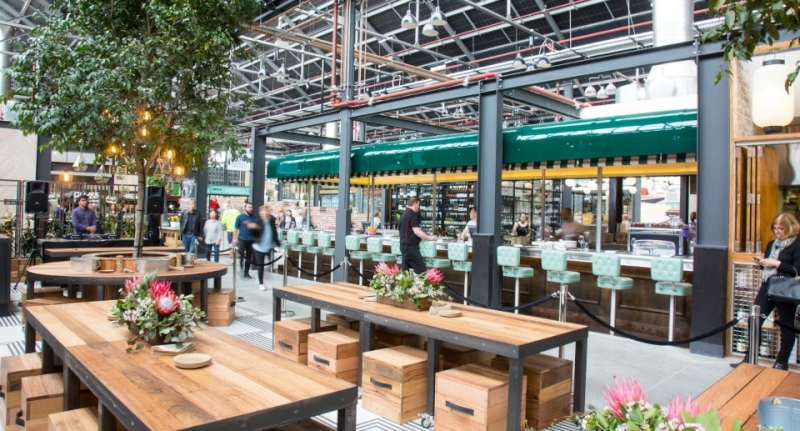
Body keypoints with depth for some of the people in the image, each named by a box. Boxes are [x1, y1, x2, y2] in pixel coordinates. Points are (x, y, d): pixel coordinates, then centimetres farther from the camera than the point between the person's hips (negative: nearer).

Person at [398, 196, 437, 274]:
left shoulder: (404, 214, 16)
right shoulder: (413, 214, -11)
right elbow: (416, 231, -18)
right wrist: (430, 238, -8)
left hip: (404, 246, 9)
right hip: (411, 247, -9)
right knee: (421, 271, -8)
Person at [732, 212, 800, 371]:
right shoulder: (771, 244, 15)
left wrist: (777, 263, -18)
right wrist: (761, 262, 3)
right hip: (767, 287, 6)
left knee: (786, 326, 7)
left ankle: (782, 362, 18)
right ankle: (749, 358, 9)